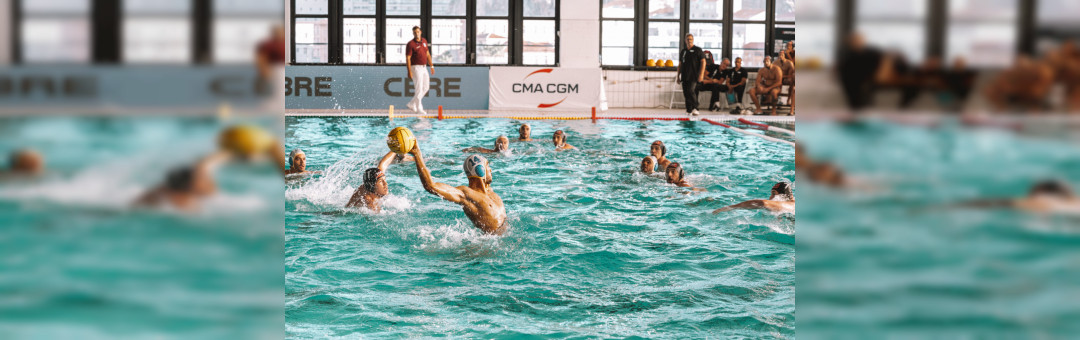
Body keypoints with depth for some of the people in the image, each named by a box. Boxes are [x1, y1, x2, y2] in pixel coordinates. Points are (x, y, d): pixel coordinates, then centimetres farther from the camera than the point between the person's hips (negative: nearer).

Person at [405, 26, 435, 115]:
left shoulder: (424, 41, 9)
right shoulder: (410, 44, -13)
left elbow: (427, 54, 16)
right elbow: (407, 58, -16)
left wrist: (431, 66, 12)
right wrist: (409, 72, -22)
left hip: (423, 68, 8)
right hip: (415, 67, -8)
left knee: (425, 88, 9)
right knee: (419, 89, -8)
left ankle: (411, 104, 16)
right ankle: (419, 109, -1)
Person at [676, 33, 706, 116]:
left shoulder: (698, 50, 1)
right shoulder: (683, 51, 17)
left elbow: (703, 62, -3)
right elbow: (680, 65, 20)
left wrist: (701, 74, -13)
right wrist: (678, 76, 15)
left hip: (694, 76, -6)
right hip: (685, 77, 6)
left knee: (691, 91, -20)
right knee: (686, 93, 3)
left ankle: (695, 108, -15)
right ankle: (689, 111, 9)